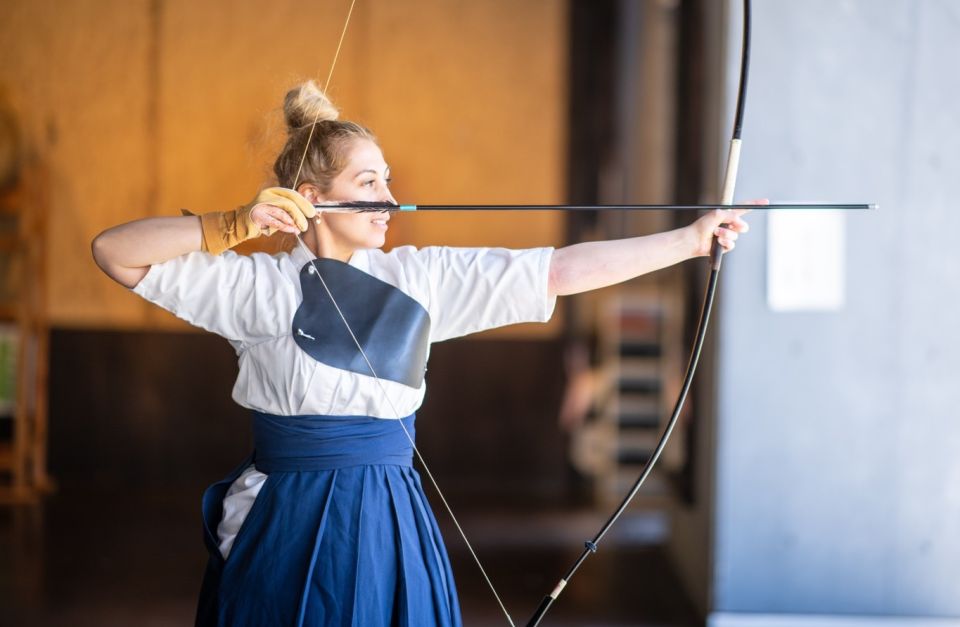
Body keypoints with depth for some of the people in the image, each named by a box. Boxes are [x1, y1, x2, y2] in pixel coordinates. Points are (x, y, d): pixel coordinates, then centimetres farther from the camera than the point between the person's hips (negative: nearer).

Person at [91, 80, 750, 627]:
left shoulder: (422, 277, 5)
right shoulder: (259, 285, -3)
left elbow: (564, 270, 1)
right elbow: (115, 251, -6)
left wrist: (691, 239, -3)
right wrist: (234, 226, -14)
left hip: (390, 528, 3)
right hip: (290, 529, -3)